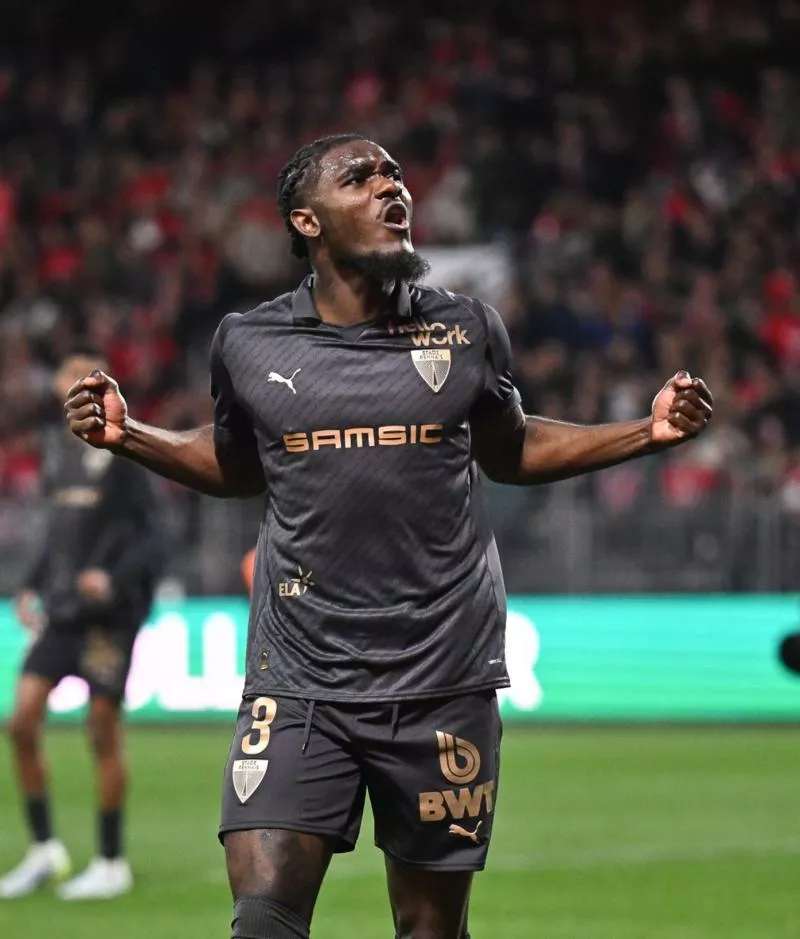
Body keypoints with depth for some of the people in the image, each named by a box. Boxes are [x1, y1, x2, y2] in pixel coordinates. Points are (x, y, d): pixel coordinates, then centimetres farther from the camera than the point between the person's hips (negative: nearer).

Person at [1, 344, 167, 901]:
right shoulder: (57, 448, 13)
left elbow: (154, 535, -9)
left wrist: (115, 577, -24)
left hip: (108, 610, -6)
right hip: (60, 608, 6)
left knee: (104, 732, -1)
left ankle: (112, 864, 9)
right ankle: (45, 850, 8)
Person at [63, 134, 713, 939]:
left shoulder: (467, 331, 3)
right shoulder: (249, 344, 2)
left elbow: (509, 452, 18)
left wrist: (650, 432, 7)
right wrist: (127, 436, 5)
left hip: (443, 680, 1)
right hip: (300, 682, -1)